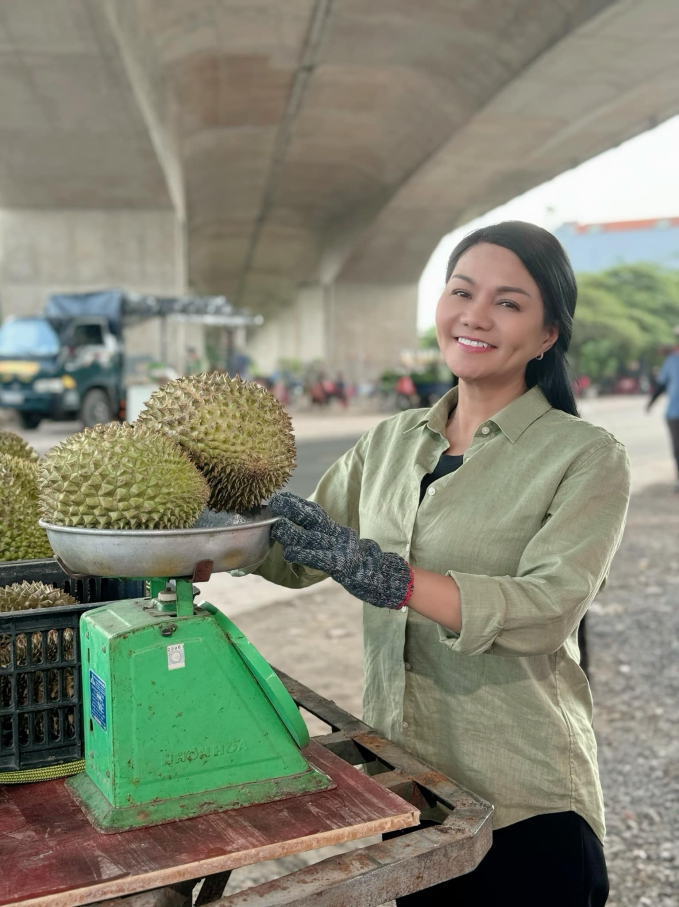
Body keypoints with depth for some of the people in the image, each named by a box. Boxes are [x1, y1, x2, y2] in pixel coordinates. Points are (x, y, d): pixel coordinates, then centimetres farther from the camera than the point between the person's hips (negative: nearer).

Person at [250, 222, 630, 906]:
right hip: (398, 778, 5)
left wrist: (388, 578, -33)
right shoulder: (391, 442, 6)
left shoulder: (586, 458, -9)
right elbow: (296, 557, 6)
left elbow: (547, 608, -22)